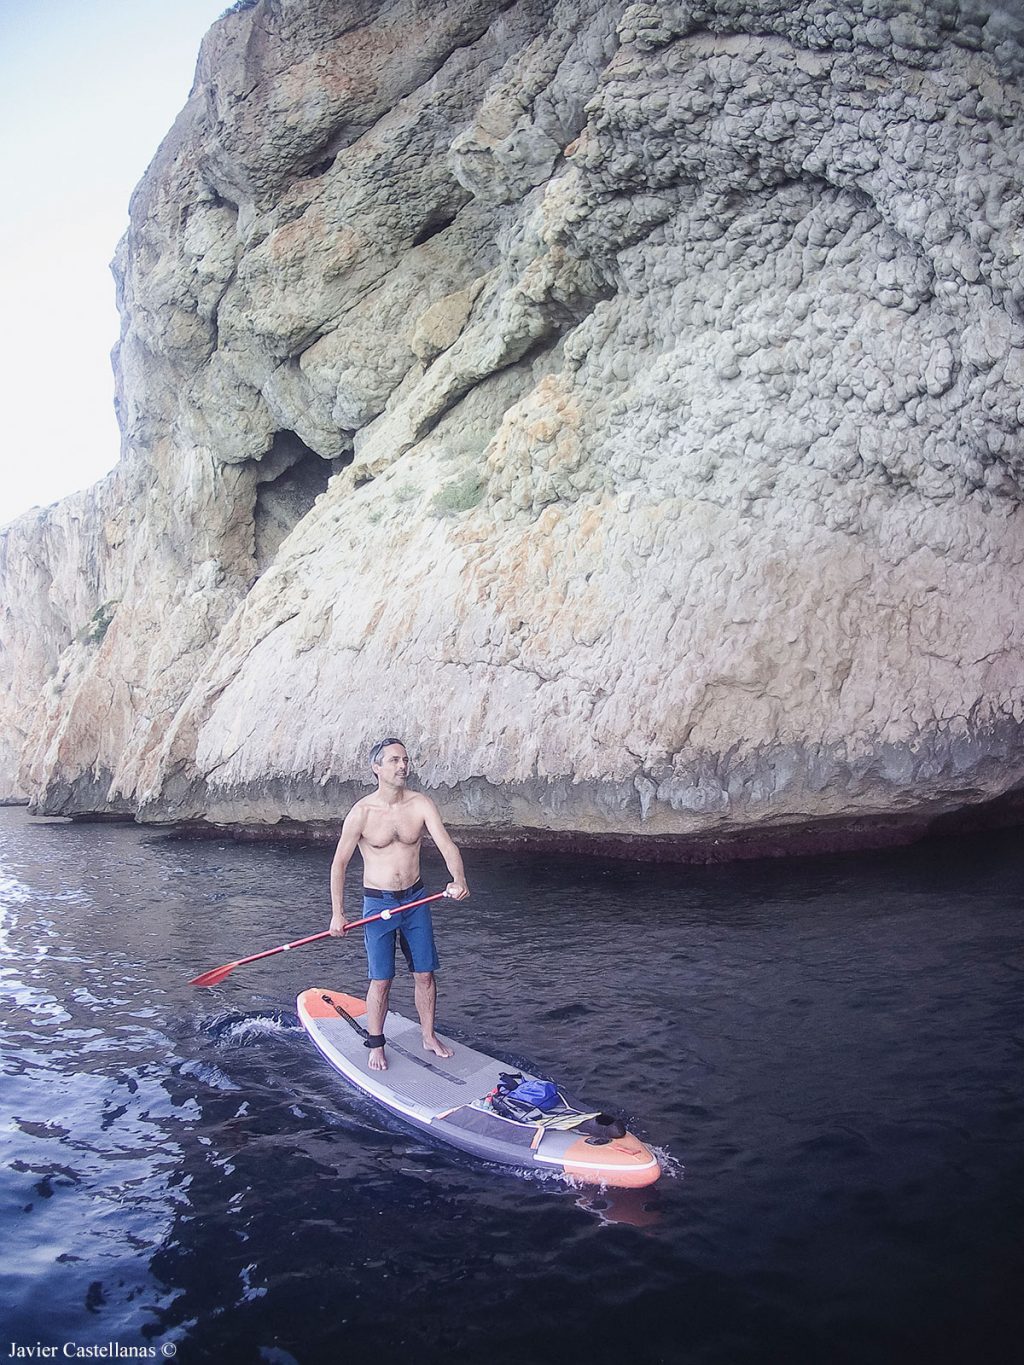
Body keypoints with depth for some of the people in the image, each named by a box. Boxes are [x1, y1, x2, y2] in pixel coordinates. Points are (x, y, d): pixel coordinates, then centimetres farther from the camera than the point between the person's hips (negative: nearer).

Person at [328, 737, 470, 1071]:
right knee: (381, 980, 0)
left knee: (425, 974, 10)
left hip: (415, 899, 3)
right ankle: (376, 1046, 19)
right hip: (378, 903, -3)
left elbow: (447, 845, -17)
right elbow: (339, 863, -5)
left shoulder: (420, 804, -7)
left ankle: (429, 1036, 28)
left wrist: (459, 879, -36)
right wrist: (337, 914, -6)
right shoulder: (361, 813, -13)